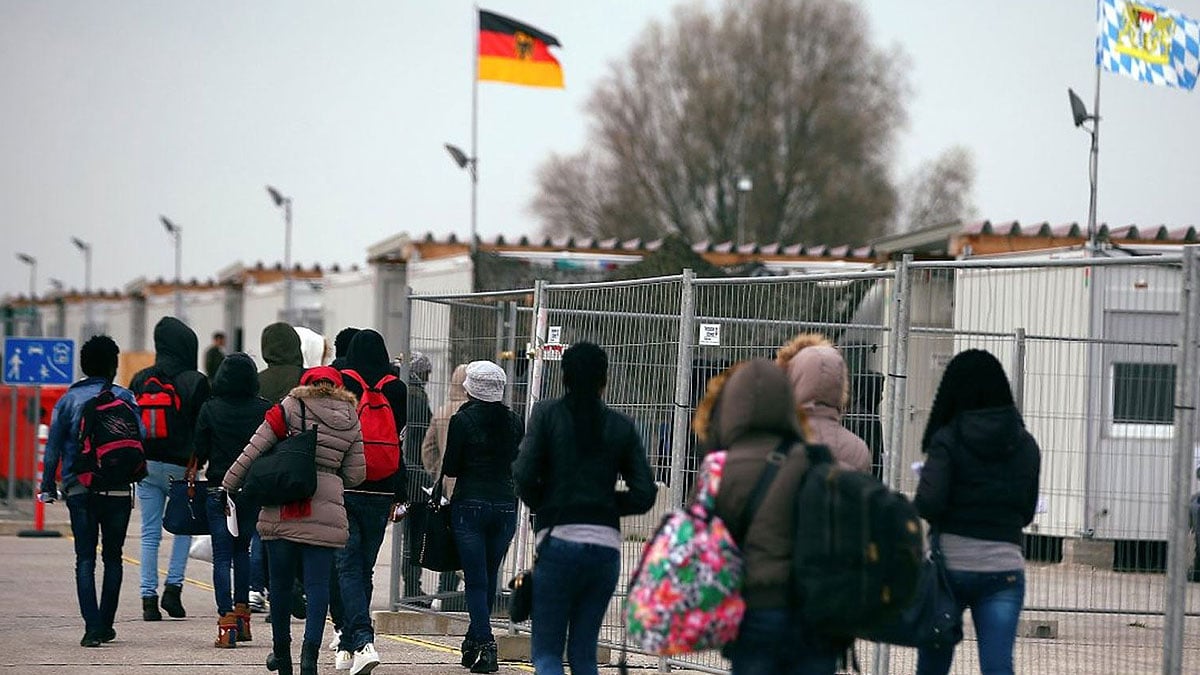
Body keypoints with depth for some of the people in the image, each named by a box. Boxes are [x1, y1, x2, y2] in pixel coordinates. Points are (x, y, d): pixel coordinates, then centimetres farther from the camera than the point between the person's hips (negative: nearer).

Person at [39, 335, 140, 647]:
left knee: (85, 559, 0)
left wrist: (48, 487, 7)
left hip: (79, 489, 0)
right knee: (113, 557, 12)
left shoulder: (68, 400, 5)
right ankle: (106, 625, 14)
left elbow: (53, 447, 3)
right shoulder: (123, 398, 1)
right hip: (117, 490, 0)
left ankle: (92, 627, -13)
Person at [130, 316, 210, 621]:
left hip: (145, 465, 3)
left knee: (149, 534, 7)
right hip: (179, 467, -3)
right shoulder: (195, 381, -8)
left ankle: (149, 597, 3)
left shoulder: (140, 380, 5)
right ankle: (173, 588, 6)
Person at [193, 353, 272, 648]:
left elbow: (199, 451, -2)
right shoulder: (264, 409, -4)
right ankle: (242, 613, 22)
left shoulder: (210, 409, -6)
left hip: (219, 489, -2)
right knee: (242, 549, 22)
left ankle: (227, 623, -10)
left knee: (222, 556, 0)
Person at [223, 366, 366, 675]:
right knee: (317, 582, 1)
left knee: (281, 580, 12)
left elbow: (253, 450, -1)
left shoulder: (290, 408, 2)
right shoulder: (351, 421, 9)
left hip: (281, 509, 0)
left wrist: (228, 486, 5)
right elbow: (355, 474, 11)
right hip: (325, 511, 1)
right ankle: (311, 647, -17)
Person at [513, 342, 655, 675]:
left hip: (559, 539, -3)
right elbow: (644, 494, 3)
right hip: (606, 544, 3)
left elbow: (524, 475, -9)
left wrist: (543, 505, 11)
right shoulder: (622, 426, 9)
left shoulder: (547, 414, 1)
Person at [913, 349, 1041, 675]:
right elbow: (1027, 512, 12)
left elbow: (928, 504, -17)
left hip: (949, 564, -2)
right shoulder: (1025, 445, 6)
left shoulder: (948, 440, -6)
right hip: (1005, 568, 2)